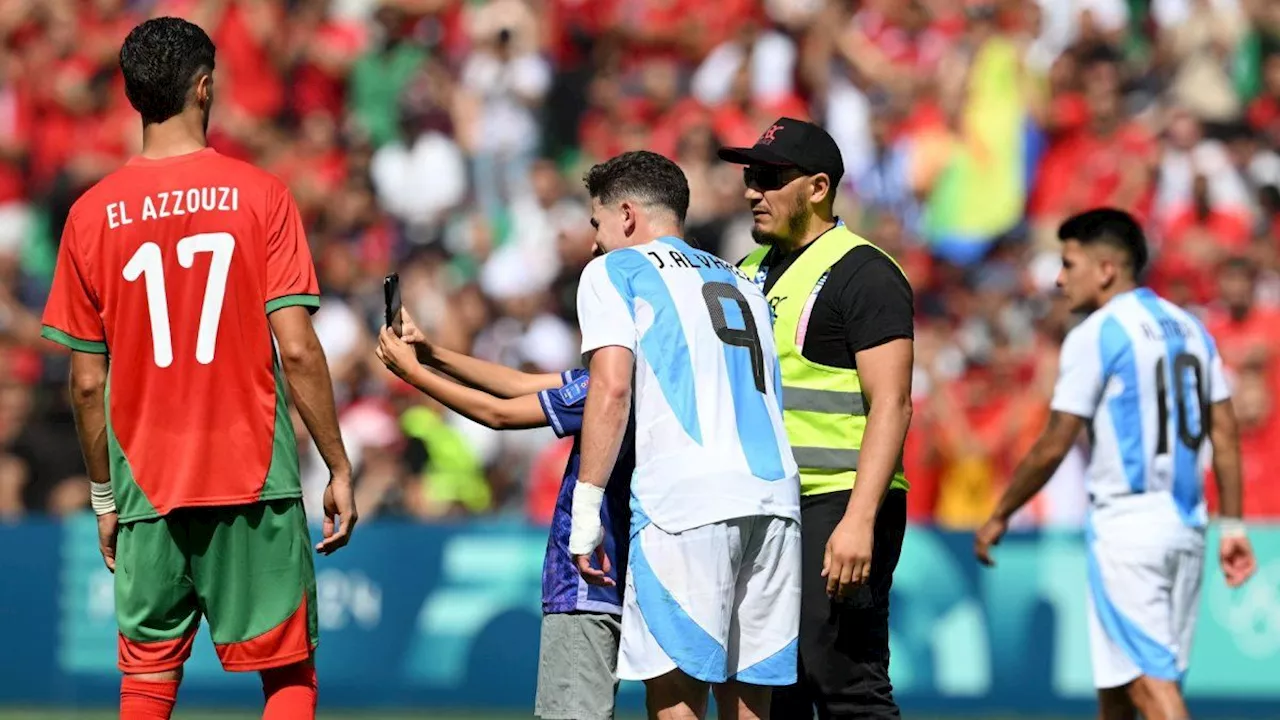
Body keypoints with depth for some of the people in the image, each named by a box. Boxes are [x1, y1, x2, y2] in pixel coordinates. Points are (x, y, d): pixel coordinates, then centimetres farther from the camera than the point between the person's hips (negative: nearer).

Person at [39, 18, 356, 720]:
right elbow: (297, 350, -9)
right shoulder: (259, 195, -4)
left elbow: (87, 384, 4)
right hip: (254, 479, -2)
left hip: (147, 489, 2)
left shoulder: (92, 214, 2)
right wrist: (338, 468, 0)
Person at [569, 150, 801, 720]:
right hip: (775, 494, 6)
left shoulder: (614, 271, 9)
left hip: (686, 501, -6)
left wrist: (586, 507, -4)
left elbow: (612, 389, -4)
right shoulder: (740, 283, 29)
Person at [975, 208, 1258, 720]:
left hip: (1126, 521, -8)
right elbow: (1224, 435, 10)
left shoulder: (1095, 336, -8)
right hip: (1185, 523, 8)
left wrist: (999, 518, 2)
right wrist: (1232, 524, 12)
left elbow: (1053, 448, -9)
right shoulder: (1189, 328, 13)